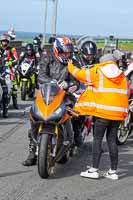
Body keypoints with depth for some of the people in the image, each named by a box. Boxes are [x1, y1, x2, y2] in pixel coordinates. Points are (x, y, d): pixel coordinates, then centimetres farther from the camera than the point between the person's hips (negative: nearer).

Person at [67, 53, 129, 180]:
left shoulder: (97, 72, 1)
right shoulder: (122, 77, 15)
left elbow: (79, 74, 8)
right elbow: (126, 94, 18)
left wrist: (70, 66, 26)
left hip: (103, 111, -5)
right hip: (119, 112, 5)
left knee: (97, 139, 1)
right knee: (112, 139, 10)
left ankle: (94, 170, -3)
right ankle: (113, 171, 10)